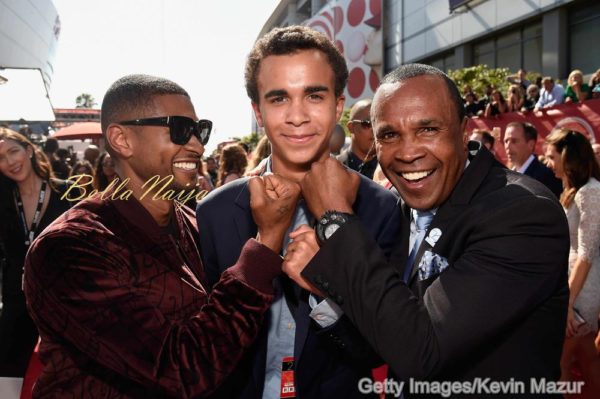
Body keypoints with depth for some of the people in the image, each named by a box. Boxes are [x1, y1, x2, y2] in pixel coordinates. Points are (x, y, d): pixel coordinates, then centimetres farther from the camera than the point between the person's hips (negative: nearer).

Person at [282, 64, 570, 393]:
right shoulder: (402, 208, -6)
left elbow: (417, 352, -33)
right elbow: (381, 343, -1)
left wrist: (334, 217, -27)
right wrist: (322, 279, -20)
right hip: (406, 384, 5)